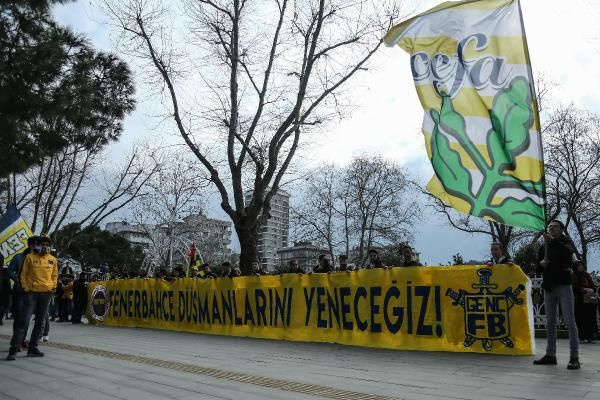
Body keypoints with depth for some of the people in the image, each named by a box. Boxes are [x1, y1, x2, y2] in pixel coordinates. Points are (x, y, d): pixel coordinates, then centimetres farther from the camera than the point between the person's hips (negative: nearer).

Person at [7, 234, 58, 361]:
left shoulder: (53, 259, 8)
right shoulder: (30, 257, 0)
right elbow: (23, 274, 2)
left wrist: (54, 286, 3)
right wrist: (25, 288, -6)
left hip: (46, 293, 4)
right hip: (32, 292, -3)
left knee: (40, 322, 8)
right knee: (24, 320, -10)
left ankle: (32, 348, 17)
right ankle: (13, 350, -5)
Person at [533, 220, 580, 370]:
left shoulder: (566, 242, 4)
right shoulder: (543, 247, 15)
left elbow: (567, 252, -19)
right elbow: (538, 264, 18)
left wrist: (553, 240, -24)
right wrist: (541, 263, -3)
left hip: (563, 285, -5)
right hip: (548, 286, 5)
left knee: (570, 322, -8)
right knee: (550, 323, 7)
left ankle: (574, 357, -7)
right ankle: (550, 355, 13)